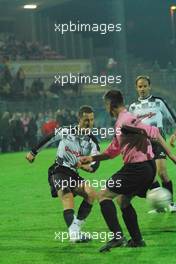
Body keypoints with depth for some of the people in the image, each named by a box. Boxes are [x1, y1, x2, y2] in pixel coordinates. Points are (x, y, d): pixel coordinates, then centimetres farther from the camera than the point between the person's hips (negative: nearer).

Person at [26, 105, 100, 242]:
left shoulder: (92, 142, 0)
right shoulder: (66, 131, -4)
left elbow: (95, 165, -10)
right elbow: (49, 139, 12)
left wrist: (88, 166, -33)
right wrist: (34, 152, 19)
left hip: (73, 175, 4)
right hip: (58, 171, -4)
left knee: (91, 193, -21)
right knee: (68, 197, -29)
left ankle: (76, 227, -13)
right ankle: (74, 233, -44)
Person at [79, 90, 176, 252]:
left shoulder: (125, 120, -15)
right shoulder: (120, 123, 18)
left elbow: (154, 133, -21)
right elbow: (113, 151, 28)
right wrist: (92, 158, 27)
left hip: (137, 169, -10)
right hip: (146, 168, 10)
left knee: (103, 195, -5)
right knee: (123, 200, 24)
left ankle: (117, 237, -19)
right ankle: (137, 240, 23)